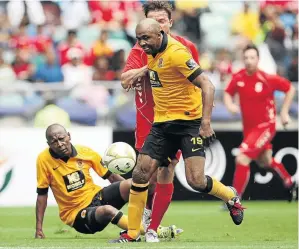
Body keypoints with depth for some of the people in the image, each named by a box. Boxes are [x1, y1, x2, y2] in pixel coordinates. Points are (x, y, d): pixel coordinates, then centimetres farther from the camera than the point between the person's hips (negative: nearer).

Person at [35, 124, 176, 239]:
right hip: (77, 214, -4)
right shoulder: (44, 160, -13)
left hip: (97, 196, 4)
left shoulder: (85, 152, -5)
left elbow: (111, 176, 3)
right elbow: (42, 194, -5)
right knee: (108, 210, -37)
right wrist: (39, 229, -8)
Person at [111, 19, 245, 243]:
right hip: (163, 123, 8)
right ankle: (132, 233, 6)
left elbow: (207, 86, -22)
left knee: (196, 181, -14)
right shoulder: (153, 53, 6)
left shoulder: (175, 53, -20)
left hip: (188, 121, -8)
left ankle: (231, 198, 18)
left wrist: (206, 122, -28)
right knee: (141, 174, -3)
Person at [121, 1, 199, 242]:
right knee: (148, 173, 4)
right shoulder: (141, 49, -5)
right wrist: (150, 66, -33)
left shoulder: (186, 47, -2)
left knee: (166, 174, -4)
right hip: (148, 120, 0)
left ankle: (152, 229, 6)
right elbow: (125, 79, -21)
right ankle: (148, 210, 35)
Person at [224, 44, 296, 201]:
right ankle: (289, 182, 50)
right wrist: (230, 105, -12)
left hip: (265, 126, -6)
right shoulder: (238, 78, -7)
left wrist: (284, 112, -6)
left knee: (242, 159, -20)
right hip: (248, 127, 6)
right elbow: (228, 93, 9)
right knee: (265, 162, 23)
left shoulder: (267, 79, -19)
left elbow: (290, 89, -5)